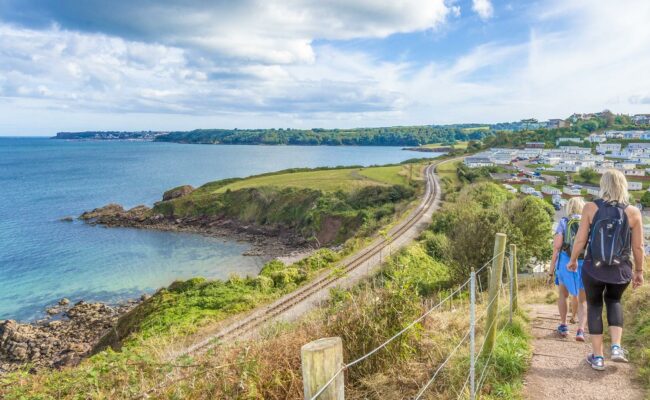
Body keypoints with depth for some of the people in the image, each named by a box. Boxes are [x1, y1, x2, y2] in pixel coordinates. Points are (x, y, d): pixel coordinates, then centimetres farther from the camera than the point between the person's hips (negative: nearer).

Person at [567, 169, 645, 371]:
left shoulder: (591, 207, -9)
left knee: (594, 305, 17)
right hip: (621, 270, 1)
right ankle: (616, 347, 15)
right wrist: (639, 271, 12)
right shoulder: (633, 212, -5)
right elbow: (638, 247, -2)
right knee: (614, 300, 28)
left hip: (593, 269, -1)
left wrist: (572, 260, 9)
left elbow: (580, 239, -7)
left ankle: (597, 357, 20)